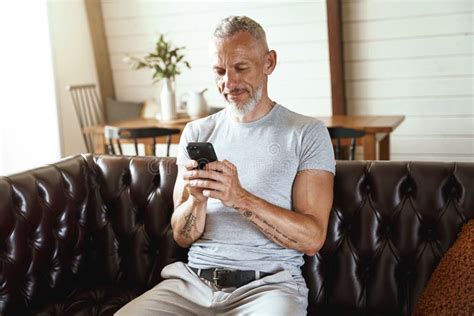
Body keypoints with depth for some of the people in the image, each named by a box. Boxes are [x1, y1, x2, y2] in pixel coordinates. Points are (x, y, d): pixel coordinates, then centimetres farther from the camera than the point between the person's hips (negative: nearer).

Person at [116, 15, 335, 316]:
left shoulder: (308, 133, 2)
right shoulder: (196, 132, 12)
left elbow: (312, 239, -7)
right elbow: (182, 236, 10)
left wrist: (241, 198, -19)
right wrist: (197, 199, -12)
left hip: (269, 282, -2)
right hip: (193, 279, 3)